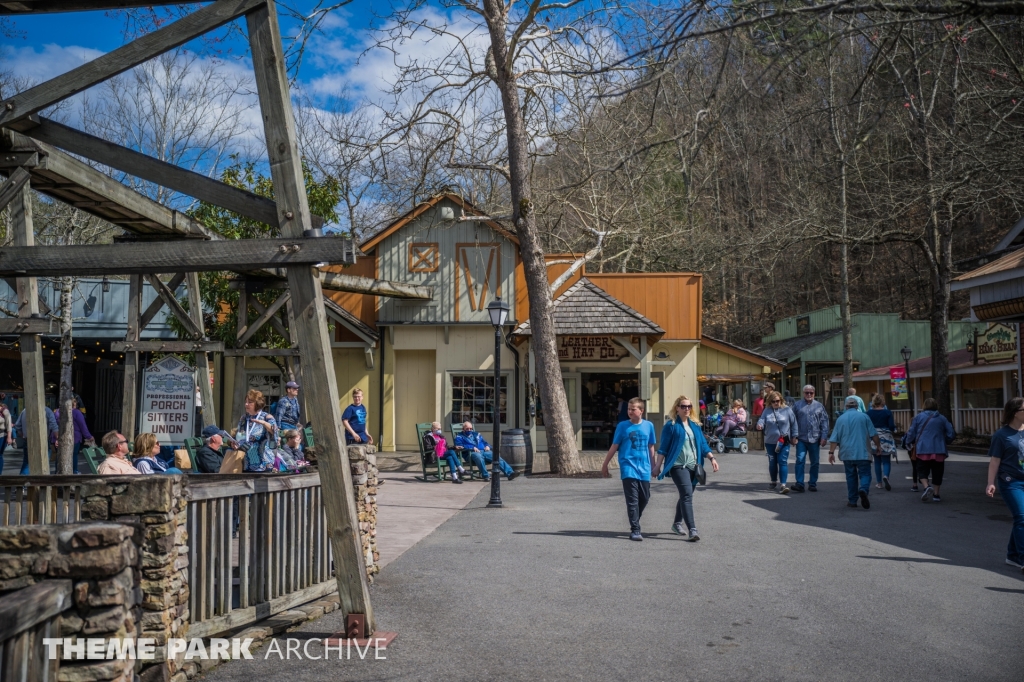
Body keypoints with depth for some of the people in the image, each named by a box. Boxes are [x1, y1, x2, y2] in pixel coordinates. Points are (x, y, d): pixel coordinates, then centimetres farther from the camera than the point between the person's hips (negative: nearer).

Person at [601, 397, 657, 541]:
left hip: (644, 468, 3)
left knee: (645, 497, 8)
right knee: (632, 499, -8)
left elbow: (651, 447, 15)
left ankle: (634, 522, 30)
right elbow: (614, 447, 4)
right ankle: (635, 530, -7)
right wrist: (605, 464, 6)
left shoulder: (648, 426, 6)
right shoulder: (623, 426, -1)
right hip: (628, 467, -3)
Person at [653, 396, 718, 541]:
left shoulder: (695, 425, 13)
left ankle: (677, 523, 34)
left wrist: (712, 458, 3)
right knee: (687, 495, -18)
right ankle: (692, 530, -23)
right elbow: (663, 448, -4)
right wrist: (657, 466, -6)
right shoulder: (671, 425, -4)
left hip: (693, 466, 6)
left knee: (685, 496, 15)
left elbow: (703, 444, 16)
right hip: (678, 465, -6)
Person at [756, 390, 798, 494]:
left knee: (783, 462, -10)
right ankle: (773, 482, 32)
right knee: (772, 462, 14)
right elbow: (762, 419, -4)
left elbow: (793, 423, 4)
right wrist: (760, 425, -28)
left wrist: (794, 436, 3)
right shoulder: (767, 411, 5)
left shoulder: (787, 410, 0)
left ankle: (783, 485, -14)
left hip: (784, 442, -3)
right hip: (770, 441, 3)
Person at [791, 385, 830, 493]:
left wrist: (824, 437, -4)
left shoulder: (819, 406, 7)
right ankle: (799, 484, -8)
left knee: (815, 462, 7)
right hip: (801, 439, -1)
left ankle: (813, 483, 17)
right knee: (800, 460, -9)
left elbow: (824, 422, 4)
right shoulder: (798, 405, 5)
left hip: (815, 439, 1)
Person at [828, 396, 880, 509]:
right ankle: (863, 489, -29)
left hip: (847, 453, 2)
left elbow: (834, 438, 2)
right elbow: (873, 434, 1)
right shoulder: (863, 416, 1)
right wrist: (878, 446, 13)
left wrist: (831, 452, 4)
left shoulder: (841, 418, 5)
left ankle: (852, 500, 12)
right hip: (863, 453, -2)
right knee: (865, 474, 0)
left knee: (851, 476, 11)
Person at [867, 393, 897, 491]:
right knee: (886, 460, 3)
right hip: (885, 438, -2)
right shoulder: (888, 412, -7)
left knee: (877, 461, 11)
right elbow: (892, 427, -10)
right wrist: (894, 424, 12)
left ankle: (879, 483, 14)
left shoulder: (869, 413, -2)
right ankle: (885, 476, -25)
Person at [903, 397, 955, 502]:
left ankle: (926, 487, -19)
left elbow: (911, 433, 2)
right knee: (937, 473, 11)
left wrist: (908, 442, 20)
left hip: (923, 450, -2)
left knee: (922, 471, 6)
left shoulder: (918, 417, 1)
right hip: (939, 450, 2)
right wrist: (944, 442, 26)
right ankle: (936, 494, 12)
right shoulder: (942, 419, 6)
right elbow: (951, 435, 7)